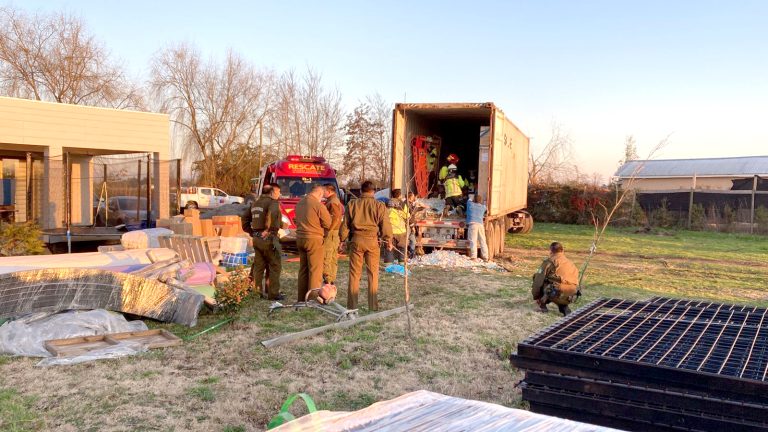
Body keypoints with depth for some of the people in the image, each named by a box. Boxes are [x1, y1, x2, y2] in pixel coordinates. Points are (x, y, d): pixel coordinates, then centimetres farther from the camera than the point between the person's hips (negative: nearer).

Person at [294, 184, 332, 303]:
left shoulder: (299, 203, 8)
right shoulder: (318, 205, -14)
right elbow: (328, 225, -9)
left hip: (300, 238, 7)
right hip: (314, 239, -7)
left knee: (303, 269, 15)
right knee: (315, 269, -1)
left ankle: (301, 298, 20)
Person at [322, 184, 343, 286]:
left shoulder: (332, 202, -14)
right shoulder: (336, 201, 18)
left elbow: (336, 218, -24)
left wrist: (328, 231, -22)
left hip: (331, 233, -11)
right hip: (335, 233, 11)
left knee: (326, 258, -9)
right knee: (333, 258, 14)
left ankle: (328, 280, -9)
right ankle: (332, 280, 19)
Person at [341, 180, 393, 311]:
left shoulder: (352, 204, 4)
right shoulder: (379, 206, -1)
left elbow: (346, 224, 6)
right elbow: (385, 225, 0)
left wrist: (343, 239, 16)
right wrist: (388, 240, 12)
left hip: (356, 240, 1)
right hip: (372, 241, -1)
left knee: (354, 273, 7)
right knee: (373, 273, 6)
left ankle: (352, 304, 9)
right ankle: (373, 305, 8)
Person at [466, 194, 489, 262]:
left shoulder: (470, 204, 13)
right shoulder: (483, 207, 21)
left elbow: (469, 200, 37)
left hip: (472, 224, -4)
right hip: (481, 225, 4)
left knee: (473, 241, -11)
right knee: (483, 242, 9)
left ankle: (474, 257, -20)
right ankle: (485, 257, 9)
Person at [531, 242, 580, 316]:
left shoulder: (549, 262, 2)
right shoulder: (570, 262, 20)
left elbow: (538, 280, 1)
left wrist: (535, 296, 14)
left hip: (558, 294, -6)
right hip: (570, 297, 6)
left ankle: (542, 305, 9)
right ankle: (564, 307, 13)